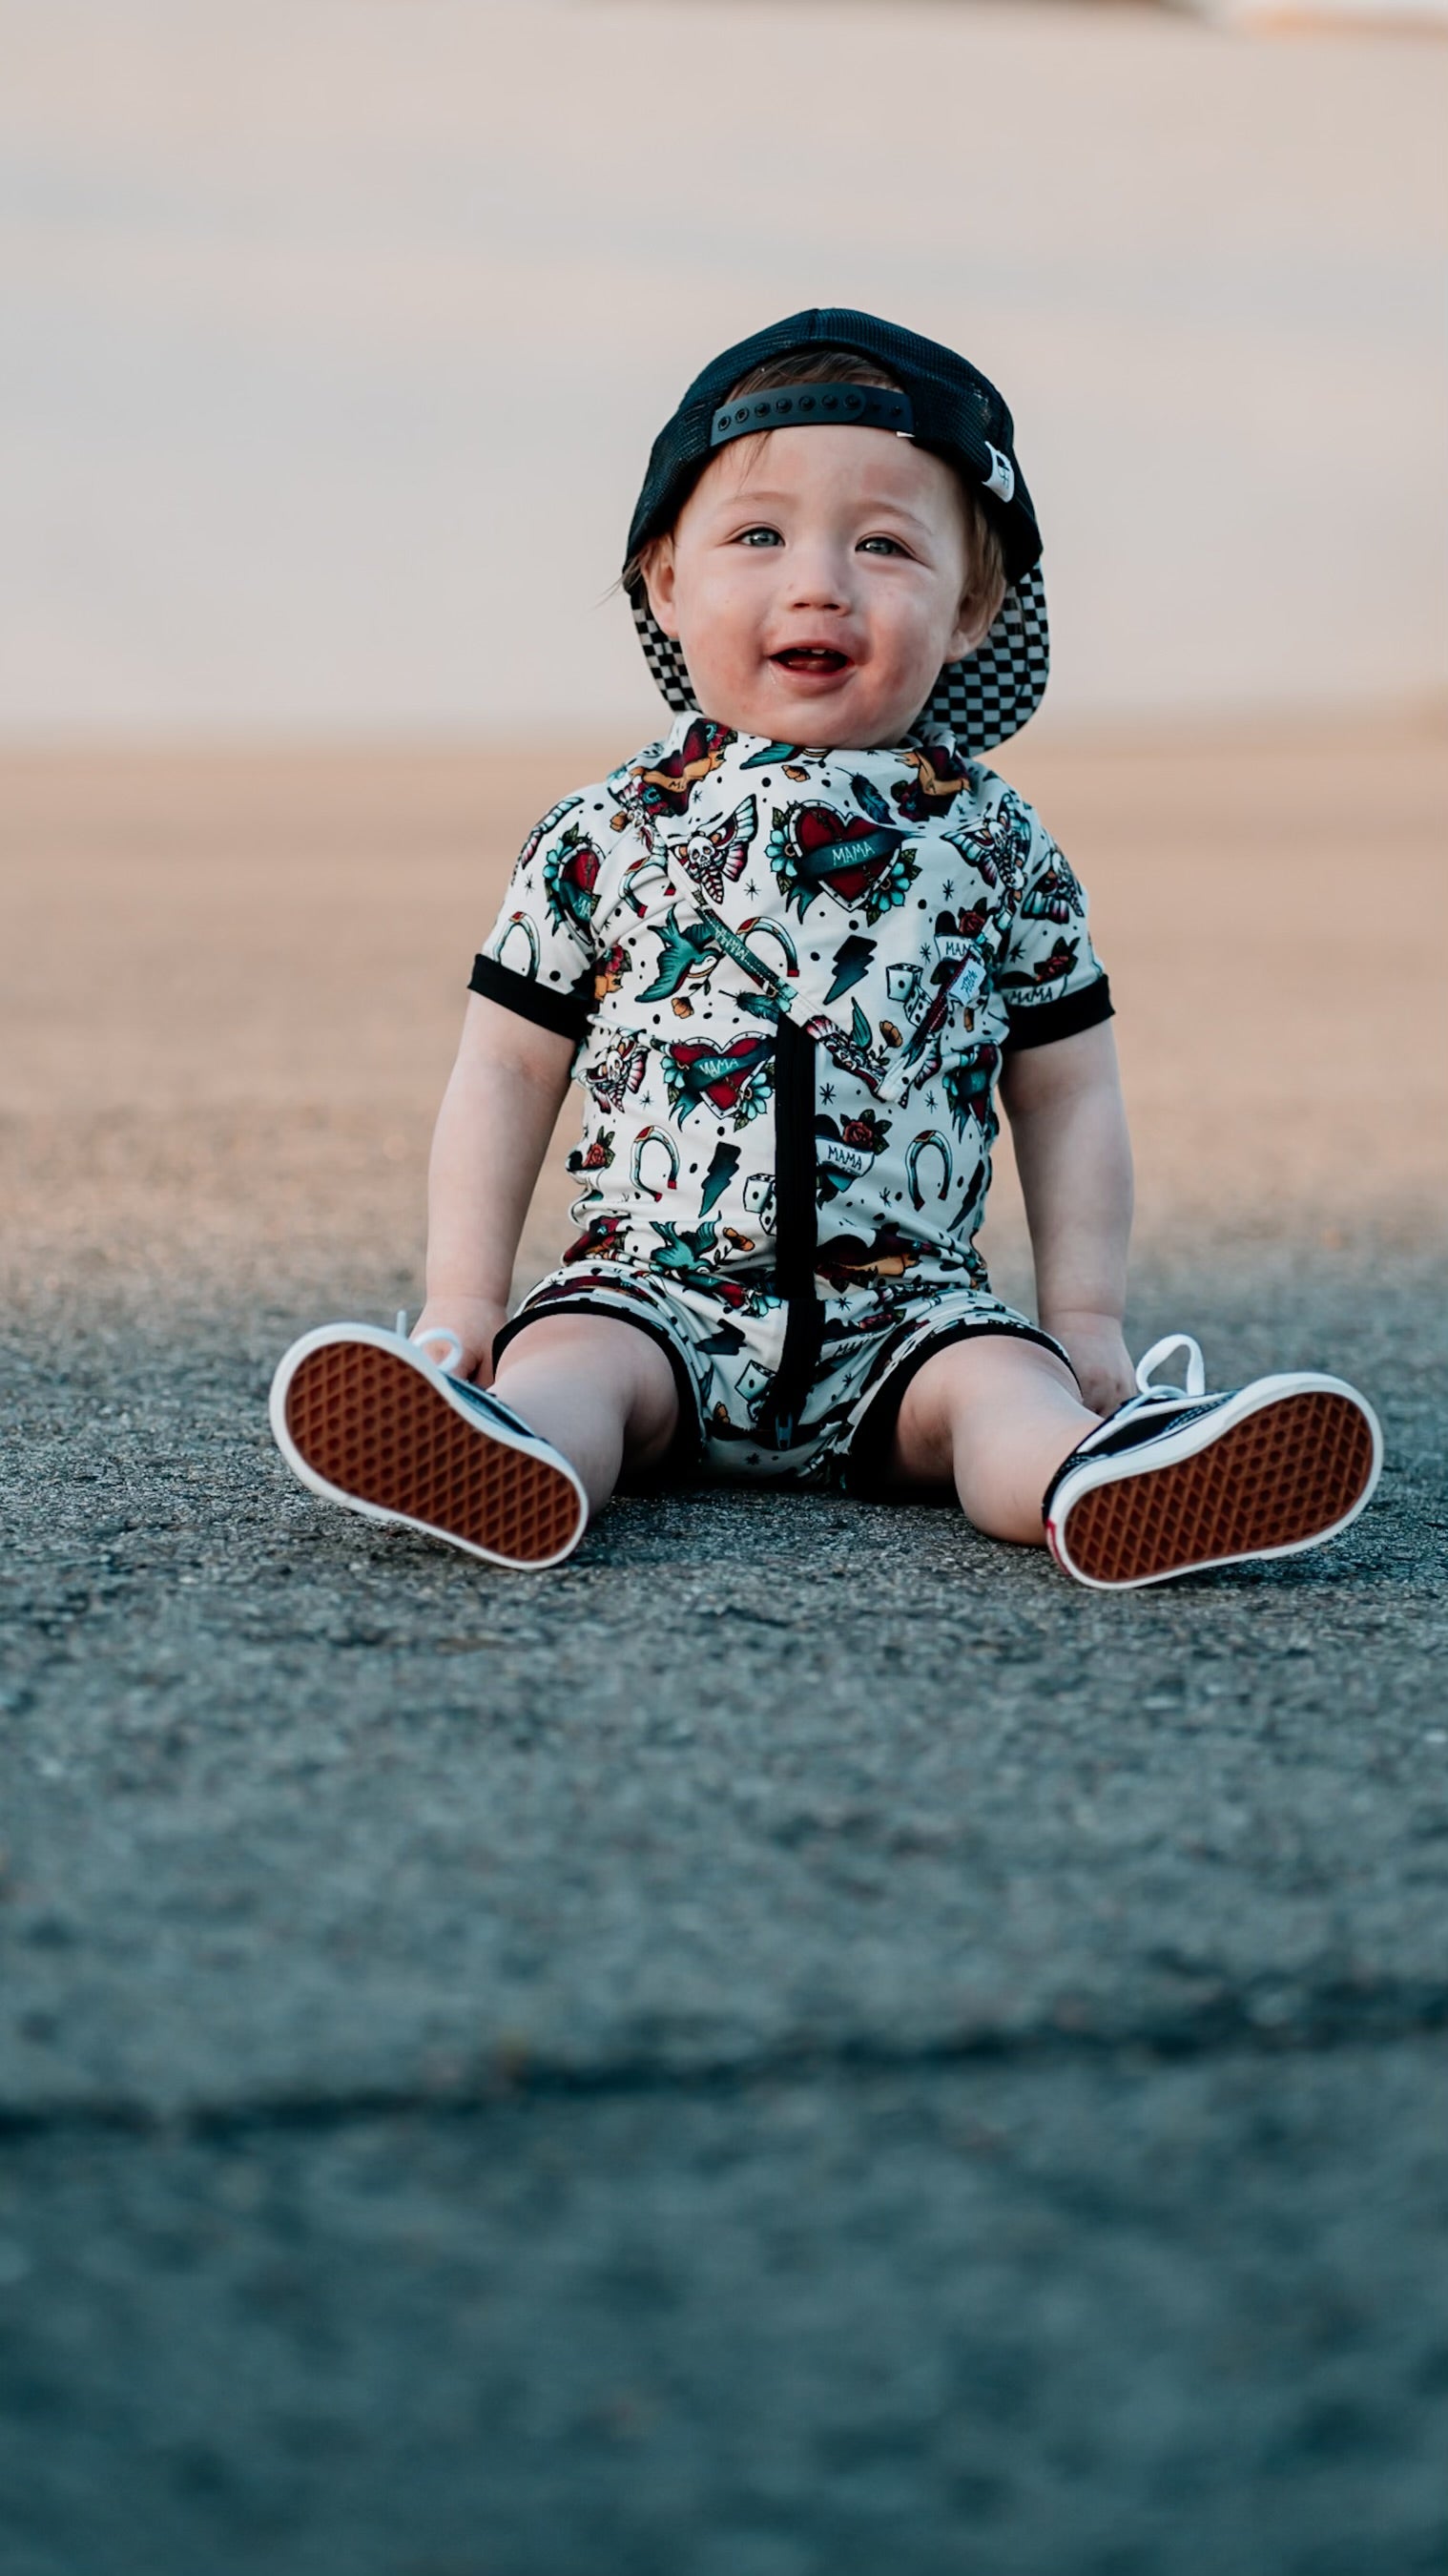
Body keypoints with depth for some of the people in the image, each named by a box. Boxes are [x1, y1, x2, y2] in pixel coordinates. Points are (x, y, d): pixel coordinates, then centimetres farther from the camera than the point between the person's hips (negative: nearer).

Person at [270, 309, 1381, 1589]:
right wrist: (465, 1297, 3)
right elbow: (509, 1067, 9)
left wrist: (1086, 1317, 7)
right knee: (576, 1356, -29)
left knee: (999, 1381, -28)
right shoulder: (605, 837, 4)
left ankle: (1102, 1484, -56)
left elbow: (1068, 1096, 13)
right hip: (655, 1279, 0)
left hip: (906, 1300, 0)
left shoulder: (999, 849, 7)